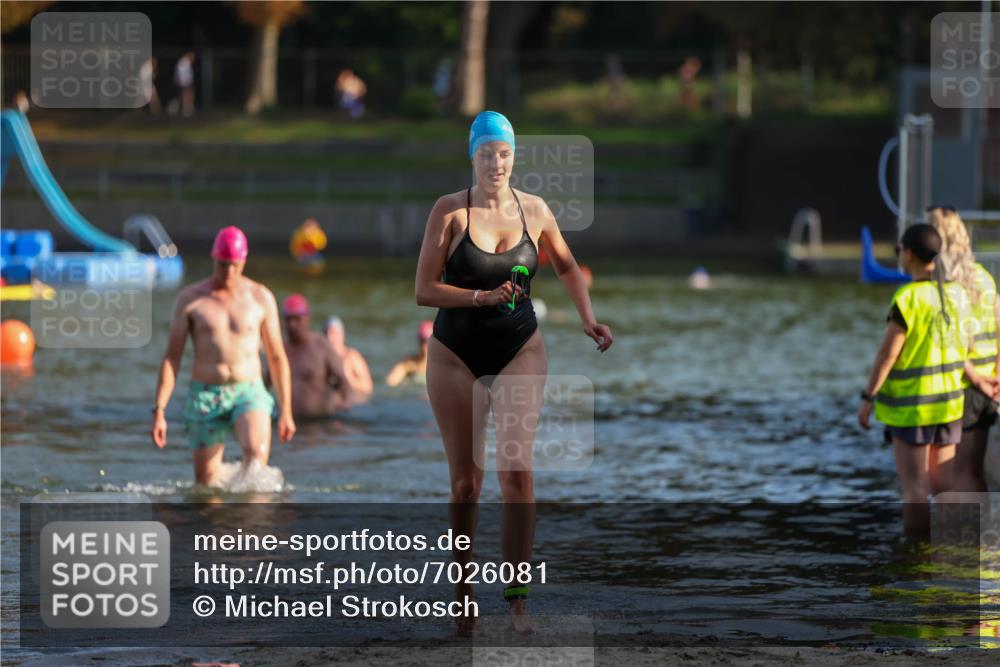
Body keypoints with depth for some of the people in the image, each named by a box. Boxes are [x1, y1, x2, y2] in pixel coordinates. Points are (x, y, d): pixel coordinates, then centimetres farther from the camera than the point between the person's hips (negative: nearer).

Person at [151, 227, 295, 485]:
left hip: (248, 394, -1)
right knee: (206, 484, 0)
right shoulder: (190, 299, 1)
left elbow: (277, 357, 10)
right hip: (204, 398, 1)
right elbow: (171, 358, 2)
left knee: (256, 452, -31)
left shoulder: (261, 298, 4)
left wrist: (286, 411, 7)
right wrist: (159, 411, -5)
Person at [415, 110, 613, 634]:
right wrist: (483, 297, -23)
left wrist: (587, 319, 7)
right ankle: (462, 593, 17)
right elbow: (424, 289, -11)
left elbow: (566, 265, 19)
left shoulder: (534, 211, 0)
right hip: (456, 354, -1)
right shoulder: (450, 211, -7)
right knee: (466, 481, 3)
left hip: (519, 350, 1)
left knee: (516, 468, -16)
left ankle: (517, 597, -16)